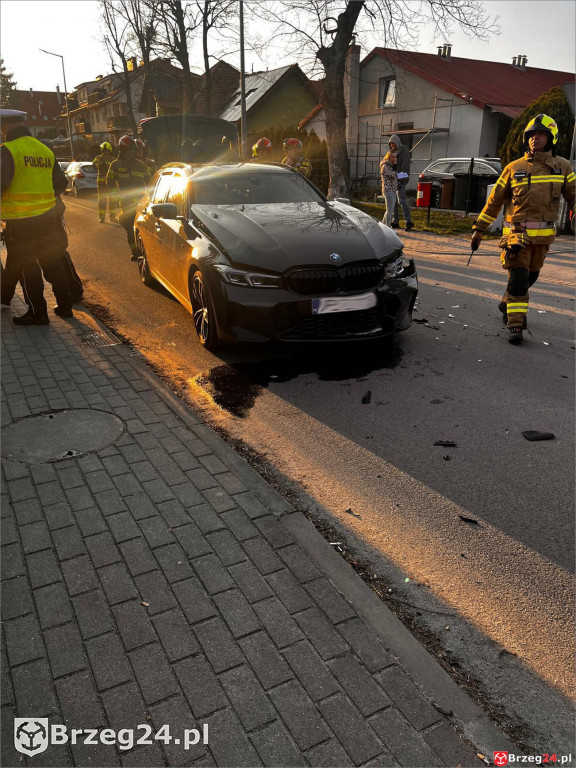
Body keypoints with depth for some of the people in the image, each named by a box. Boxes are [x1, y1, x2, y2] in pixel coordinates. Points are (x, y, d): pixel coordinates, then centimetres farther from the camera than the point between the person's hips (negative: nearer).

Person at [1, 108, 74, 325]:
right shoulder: (45, 150, 9)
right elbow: (61, 183, 15)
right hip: (48, 216, 6)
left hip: (20, 221, -6)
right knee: (53, 263, 14)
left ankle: (37, 312, 6)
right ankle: (64, 305, 20)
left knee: (26, 267, 2)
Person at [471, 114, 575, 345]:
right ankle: (515, 325, -8)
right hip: (517, 233, -3)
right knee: (518, 277, -12)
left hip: (543, 236, 3)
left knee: (530, 276, 16)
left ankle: (507, 304, 40)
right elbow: (494, 201, 6)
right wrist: (479, 229, 5)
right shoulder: (513, 168, 2)